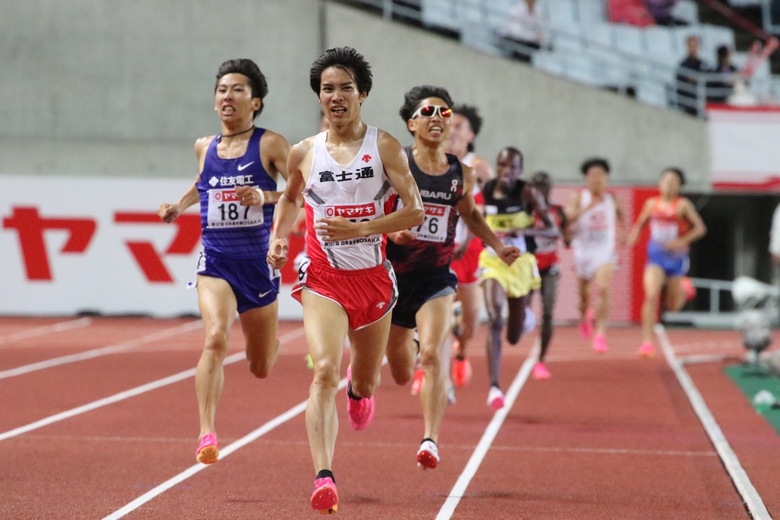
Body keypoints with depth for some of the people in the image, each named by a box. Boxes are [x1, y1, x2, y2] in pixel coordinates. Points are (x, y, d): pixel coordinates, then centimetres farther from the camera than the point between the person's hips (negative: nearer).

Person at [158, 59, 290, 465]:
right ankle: (206, 434, -30)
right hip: (215, 261, 1)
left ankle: (272, 341, 53)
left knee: (261, 368, 14)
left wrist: (266, 196, -23)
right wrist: (179, 206, 15)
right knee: (215, 338, -28)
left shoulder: (270, 144, -5)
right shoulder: (205, 147, 8)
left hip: (258, 262, -1)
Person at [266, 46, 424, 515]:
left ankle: (359, 388, 57)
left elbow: (415, 212, -8)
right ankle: (324, 478, -28)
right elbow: (291, 198, 23)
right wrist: (279, 238, 6)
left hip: (372, 277, 1)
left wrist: (358, 228, -19)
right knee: (324, 371, -22)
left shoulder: (385, 147, -5)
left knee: (366, 382, 17)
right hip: (323, 278, -1)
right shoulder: (304, 153, 2)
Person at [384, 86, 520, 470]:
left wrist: (498, 247, 11)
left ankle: (431, 440, -23)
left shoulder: (461, 174, 3)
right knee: (401, 375, 13)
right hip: (393, 274, -1)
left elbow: (470, 214, 22)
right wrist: (390, 230, -26)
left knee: (433, 355, -23)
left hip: (436, 277, 1)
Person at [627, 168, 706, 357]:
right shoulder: (652, 203, 0)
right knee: (651, 297, -19)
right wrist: (634, 234, -6)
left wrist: (681, 242, -22)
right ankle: (647, 341, -16)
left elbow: (700, 228, -11)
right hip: (656, 256, 1)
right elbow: (640, 223, 15)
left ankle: (684, 288, 46)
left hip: (676, 257, -1)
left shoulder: (683, 205, -9)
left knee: (673, 306, 11)